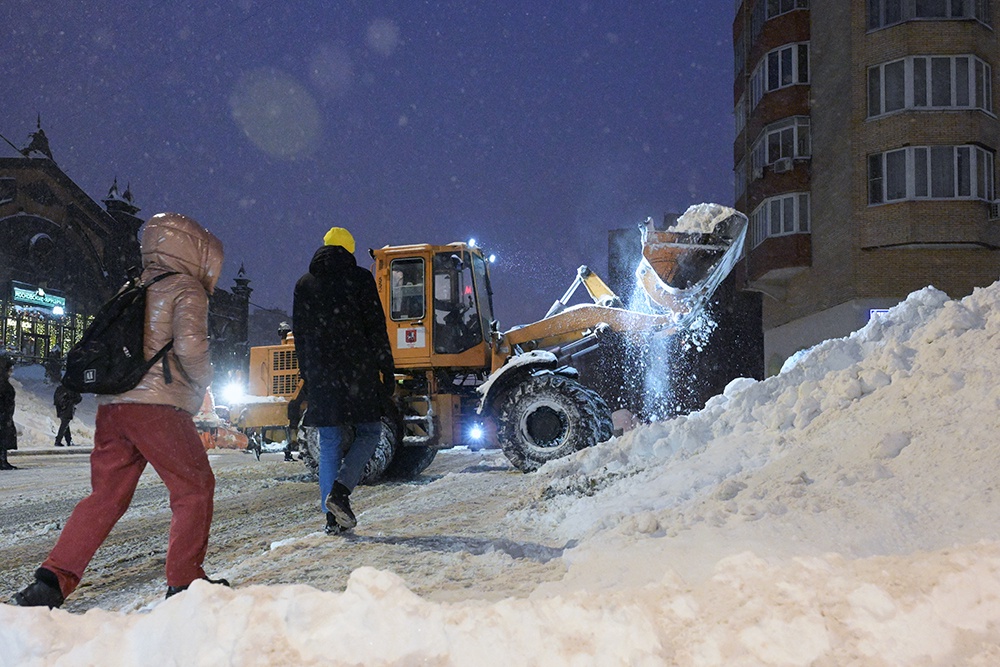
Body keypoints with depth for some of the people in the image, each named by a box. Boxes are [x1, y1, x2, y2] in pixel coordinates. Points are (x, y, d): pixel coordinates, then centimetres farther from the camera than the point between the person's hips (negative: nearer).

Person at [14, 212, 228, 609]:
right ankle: (184, 582, 7)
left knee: (106, 496, 12)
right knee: (195, 488, 5)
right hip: (158, 405, -7)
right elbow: (190, 345, -15)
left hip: (111, 404, 7)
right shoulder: (186, 289, -1)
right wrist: (203, 382, 2)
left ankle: (52, 580, 5)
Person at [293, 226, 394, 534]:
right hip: (358, 372, -4)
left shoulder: (304, 285, 12)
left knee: (330, 443, 8)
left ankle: (334, 516, 6)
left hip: (321, 376, 4)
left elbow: (299, 336, 15)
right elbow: (376, 329, -5)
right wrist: (387, 369, -1)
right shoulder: (359, 278, -1)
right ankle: (340, 489, -14)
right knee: (369, 432, 8)